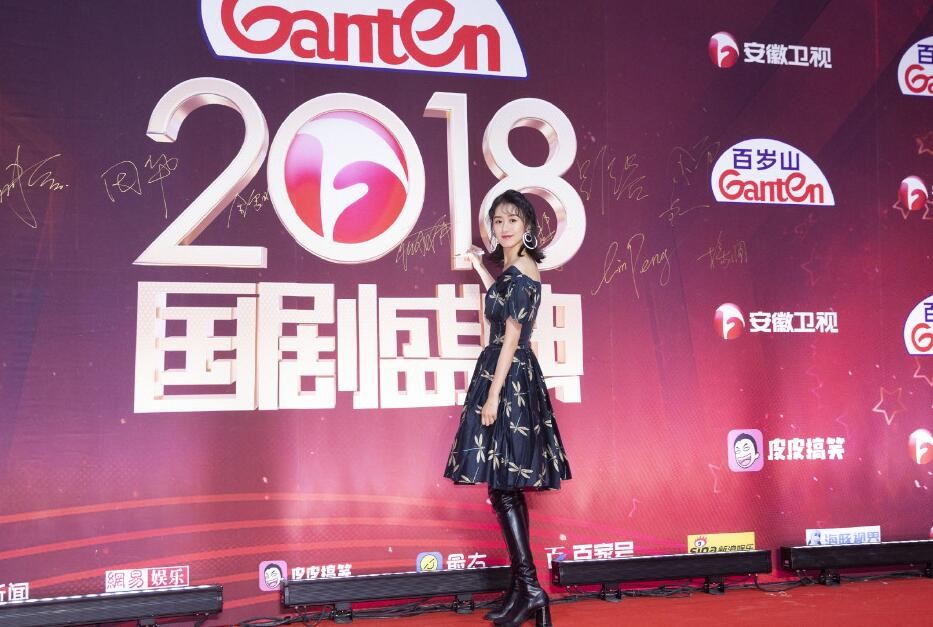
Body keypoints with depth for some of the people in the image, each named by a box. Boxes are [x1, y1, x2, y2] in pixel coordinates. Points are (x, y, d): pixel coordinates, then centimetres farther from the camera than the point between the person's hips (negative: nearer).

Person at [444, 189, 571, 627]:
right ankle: (522, 589, 18)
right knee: (509, 489, 11)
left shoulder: (516, 272, -13)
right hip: (517, 378, 10)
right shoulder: (521, 268, 14)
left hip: (506, 379, -10)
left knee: (503, 489, -8)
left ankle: (530, 589, -5)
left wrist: (492, 395, -19)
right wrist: (479, 267, 42)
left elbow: (511, 337, -18)